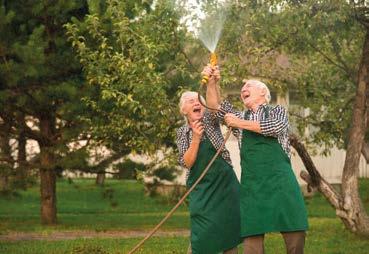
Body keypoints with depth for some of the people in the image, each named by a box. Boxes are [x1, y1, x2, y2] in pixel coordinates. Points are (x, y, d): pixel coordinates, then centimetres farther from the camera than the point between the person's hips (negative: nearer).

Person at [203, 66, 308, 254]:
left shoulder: (277, 111, 14)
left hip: (280, 178, -2)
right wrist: (212, 82, -1)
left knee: (294, 231, -8)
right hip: (252, 182, 2)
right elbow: (214, 105, 14)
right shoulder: (240, 117, 23)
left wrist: (240, 124, -1)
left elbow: (275, 127, -6)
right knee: (252, 233, -5)